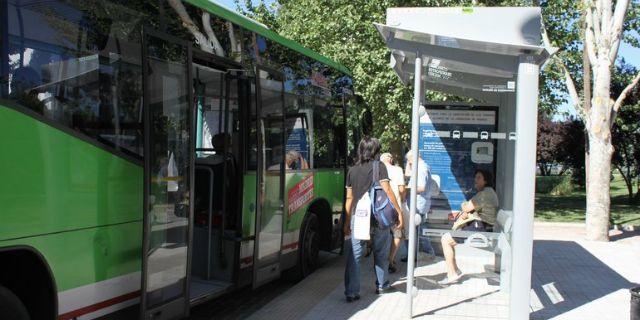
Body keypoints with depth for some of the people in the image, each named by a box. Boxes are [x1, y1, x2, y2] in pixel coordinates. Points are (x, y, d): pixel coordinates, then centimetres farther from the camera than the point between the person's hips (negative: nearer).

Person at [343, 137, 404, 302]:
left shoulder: (352, 170, 9)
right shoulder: (379, 167, -2)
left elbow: (349, 198, 11)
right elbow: (387, 191, -11)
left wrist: (347, 222, 16)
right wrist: (398, 211, -8)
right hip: (378, 217, -2)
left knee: (354, 256, 1)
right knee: (381, 253, 17)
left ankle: (351, 292, -4)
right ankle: (381, 285, 29)